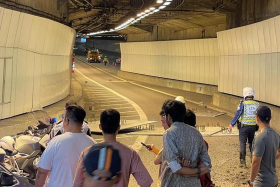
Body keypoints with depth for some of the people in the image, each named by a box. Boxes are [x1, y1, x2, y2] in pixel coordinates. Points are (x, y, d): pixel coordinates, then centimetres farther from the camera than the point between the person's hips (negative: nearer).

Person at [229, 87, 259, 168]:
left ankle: (243, 162, 3)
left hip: (243, 127, -4)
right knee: (252, 143, 15)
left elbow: (237, 115, -12)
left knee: (242, 144, 3)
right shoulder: (256, 104, 1)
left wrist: (231, 124, -2)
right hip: (253, 127, 4)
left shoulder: (243, 104, -12)